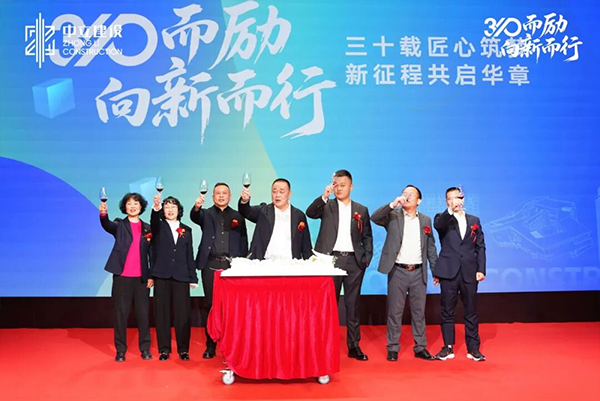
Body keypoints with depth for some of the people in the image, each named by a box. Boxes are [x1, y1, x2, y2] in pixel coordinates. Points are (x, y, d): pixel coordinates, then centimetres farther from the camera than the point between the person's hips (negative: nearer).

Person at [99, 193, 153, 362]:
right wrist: (103, 214, -41)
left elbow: (152, 253, 8)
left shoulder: (148, 228, 9)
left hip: (142, 278, 1)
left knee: (143, 313, 6)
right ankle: (120, 350, 12)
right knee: (120, 313, 3)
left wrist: (152, 276, 1)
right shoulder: (120, 225, 4)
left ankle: (145, 348, 16)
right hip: (122, 276, -1)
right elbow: (107, 226, -19)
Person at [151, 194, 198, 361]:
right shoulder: (159, 226, 7)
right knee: (162, 313, 2)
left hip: (181, 276, 1)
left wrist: (193, 278, 6)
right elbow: (154, 221, -19)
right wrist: (156, 207, -40)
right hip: (162, 275, -1)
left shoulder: (186, 230, 12)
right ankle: (164, 349, 12)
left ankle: (183, 349, 11)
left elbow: (190, 255, 11)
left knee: (182, 313, 1)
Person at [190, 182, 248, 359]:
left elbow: (244, 242, 10)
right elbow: (195, 217, -13)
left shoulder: (238, 216, 13)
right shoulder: (206, 214, 10)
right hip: (211, 265, 0)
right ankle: (210, 346, 11)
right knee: (211, 305, 4)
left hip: (232, 265, 0)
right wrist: (197, 207, -36)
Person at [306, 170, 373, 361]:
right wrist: (324, 196, -23)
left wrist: (367, 258, 1)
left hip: (354, 261, 2)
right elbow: (310, 213, -13)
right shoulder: (327, 206, 7)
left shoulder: (361, 210, 11)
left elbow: (367, 237, 12)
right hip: (330, 259, -1)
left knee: (353, 304, 7)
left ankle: (354, 346, 15)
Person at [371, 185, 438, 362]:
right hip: (398, 271, -2)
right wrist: (393, 204, -23)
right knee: (395, 311, 4)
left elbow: (431, 247, 12)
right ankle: (393, 348, 13)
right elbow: (374, 218, -17)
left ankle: (420, 347, 20)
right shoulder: (393, 216, 2)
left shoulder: (425, 220, 10)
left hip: (418, 272, 3)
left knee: (419, 311, 9)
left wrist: (436, 270, 8)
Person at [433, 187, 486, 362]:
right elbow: (437, 225, -21)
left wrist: (481, 269, 0)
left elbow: (480, 246, 9)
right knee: (447, 311, 4)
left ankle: (473, 348, 16)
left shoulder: (474, 220, 13)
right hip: (449, 271, -2)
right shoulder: (442, 218, 5)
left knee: (471, 311, 7)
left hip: (469, 272, 2)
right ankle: (448, 347, 14)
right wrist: (450, 209, -36)